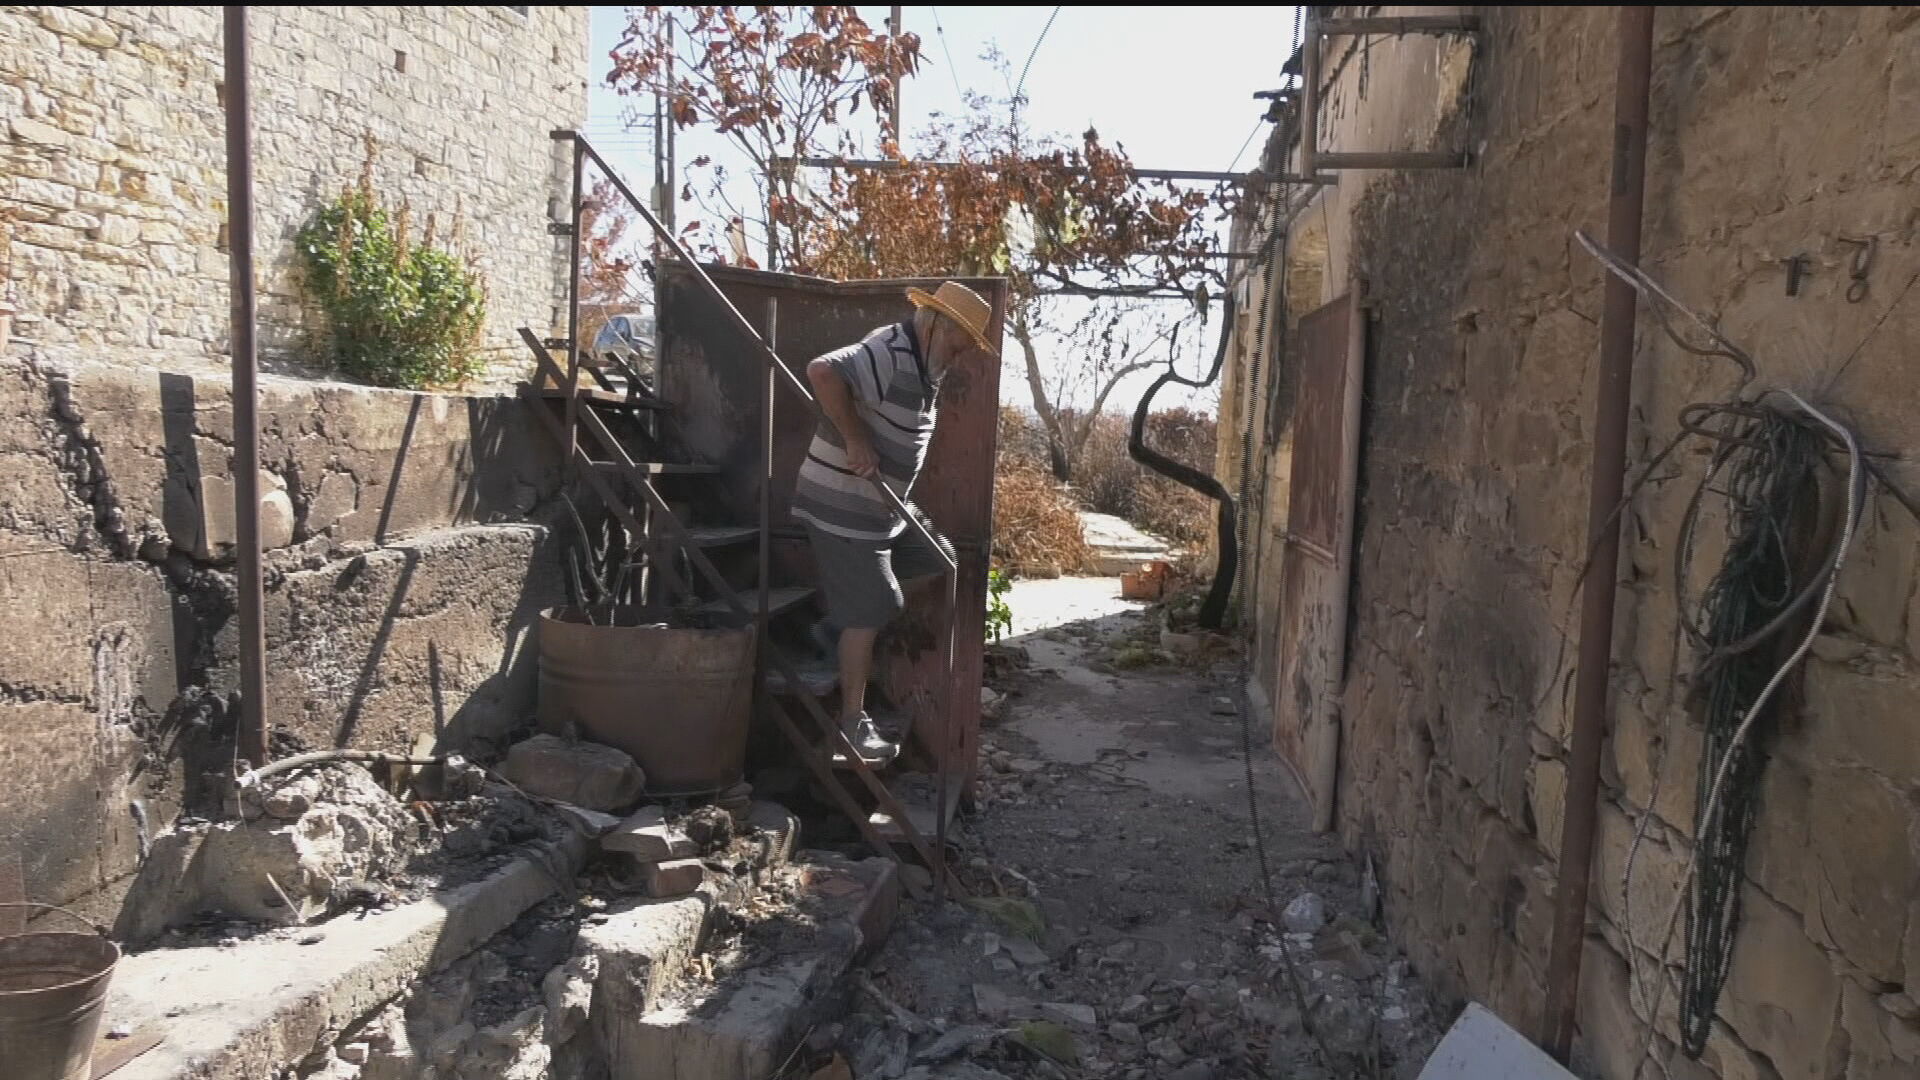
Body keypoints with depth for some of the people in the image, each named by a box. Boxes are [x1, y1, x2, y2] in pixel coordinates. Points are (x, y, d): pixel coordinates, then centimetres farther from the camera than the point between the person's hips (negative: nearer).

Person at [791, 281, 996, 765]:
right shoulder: (889, 354, -23)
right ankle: (853, 721, 9)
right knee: (870, 611, -5)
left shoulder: (922, 362, 8)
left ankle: (838, 627, 23)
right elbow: (822, 372, -37)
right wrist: (855, 439, -31)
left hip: (886, 504, 10)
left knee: (938, 561, 18)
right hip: (845, 507, -10)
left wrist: (960, 360, 7)